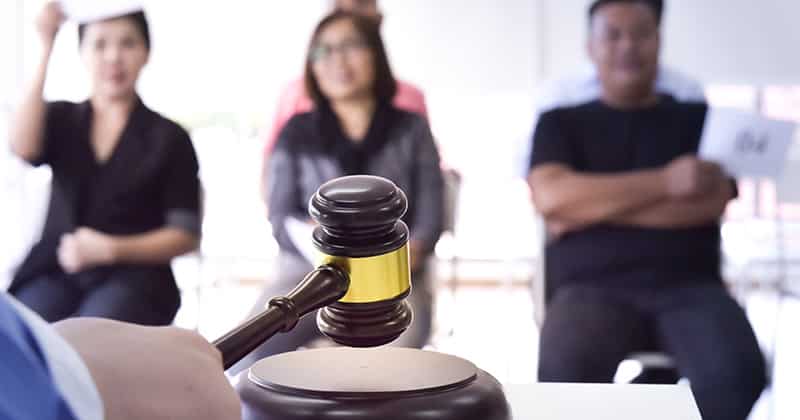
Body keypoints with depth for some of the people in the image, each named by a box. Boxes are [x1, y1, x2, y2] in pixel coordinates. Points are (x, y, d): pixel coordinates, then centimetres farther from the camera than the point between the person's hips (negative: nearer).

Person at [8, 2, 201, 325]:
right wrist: (45, 51, -11)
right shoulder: (60, 119, 15)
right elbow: (22, 149, -10)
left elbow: (186, 235, 3)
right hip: (56, 272, 2)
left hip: (133, 278, -2)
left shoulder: (169, 138, 6)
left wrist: (111, 249, -12)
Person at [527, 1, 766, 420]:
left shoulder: (698, 118, 16)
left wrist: (591, 206, -5)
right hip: (592, 287, -1)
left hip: (689, 285, 1)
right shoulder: (561, 122, 15)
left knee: (738, 373, -31)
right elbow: (551, 197, -5)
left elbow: (710, 202, -1)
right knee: (565, 371, -34)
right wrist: (664, 182, -7)